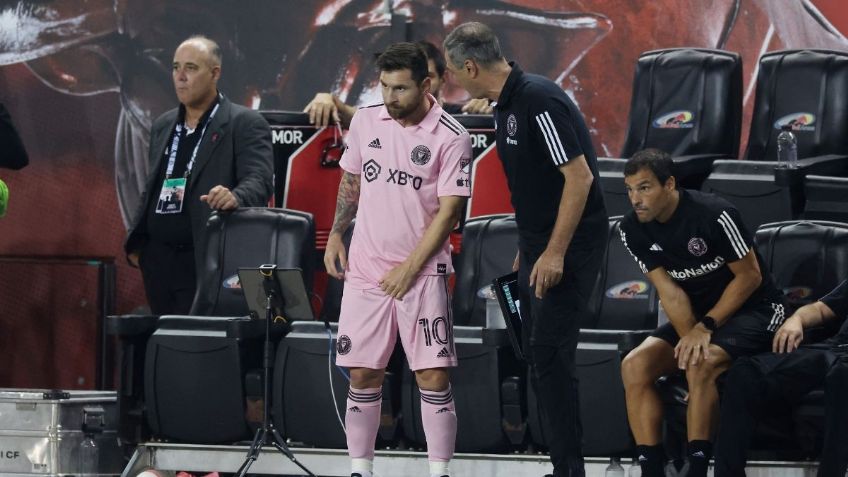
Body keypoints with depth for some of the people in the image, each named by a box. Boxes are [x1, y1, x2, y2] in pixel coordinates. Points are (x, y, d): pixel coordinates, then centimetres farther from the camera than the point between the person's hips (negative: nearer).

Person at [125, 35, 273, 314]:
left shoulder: (244, 124, -3)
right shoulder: (163, 126, 18)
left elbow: (258, 181, -15)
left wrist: (235, 197, -36)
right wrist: (136, 243, 14)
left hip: (206, 262, -6)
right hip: (158, 261, 6)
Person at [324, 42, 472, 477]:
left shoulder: (450, 138, -10)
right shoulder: (365, 121, 4)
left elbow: (449, 211, -10)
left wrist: (410, 269, -12)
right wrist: (335, 235, 15)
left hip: (422, 274, -4)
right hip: (364, 270, 4)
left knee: (433, 378, -7)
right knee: (363, 376, 4)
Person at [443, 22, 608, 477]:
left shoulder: (540, 100, -20)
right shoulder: (504, 106, 10)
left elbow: (579, 177, -22)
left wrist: (555, 253, -22)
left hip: (567, 248, -10)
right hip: (537, 247, 10)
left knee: (550, 358, -11)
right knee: (542, 360, 10)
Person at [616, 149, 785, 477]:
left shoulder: (714, 214, -23)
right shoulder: (633, 229, -6)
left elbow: (749, 276, -15)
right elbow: (669, 291, -7)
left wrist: (706, 327, -19)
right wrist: (690, 338, -22)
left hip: (752, 311, -6)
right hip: (695, 316, 6)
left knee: (701, 364, -34)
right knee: (634, 366, -15)